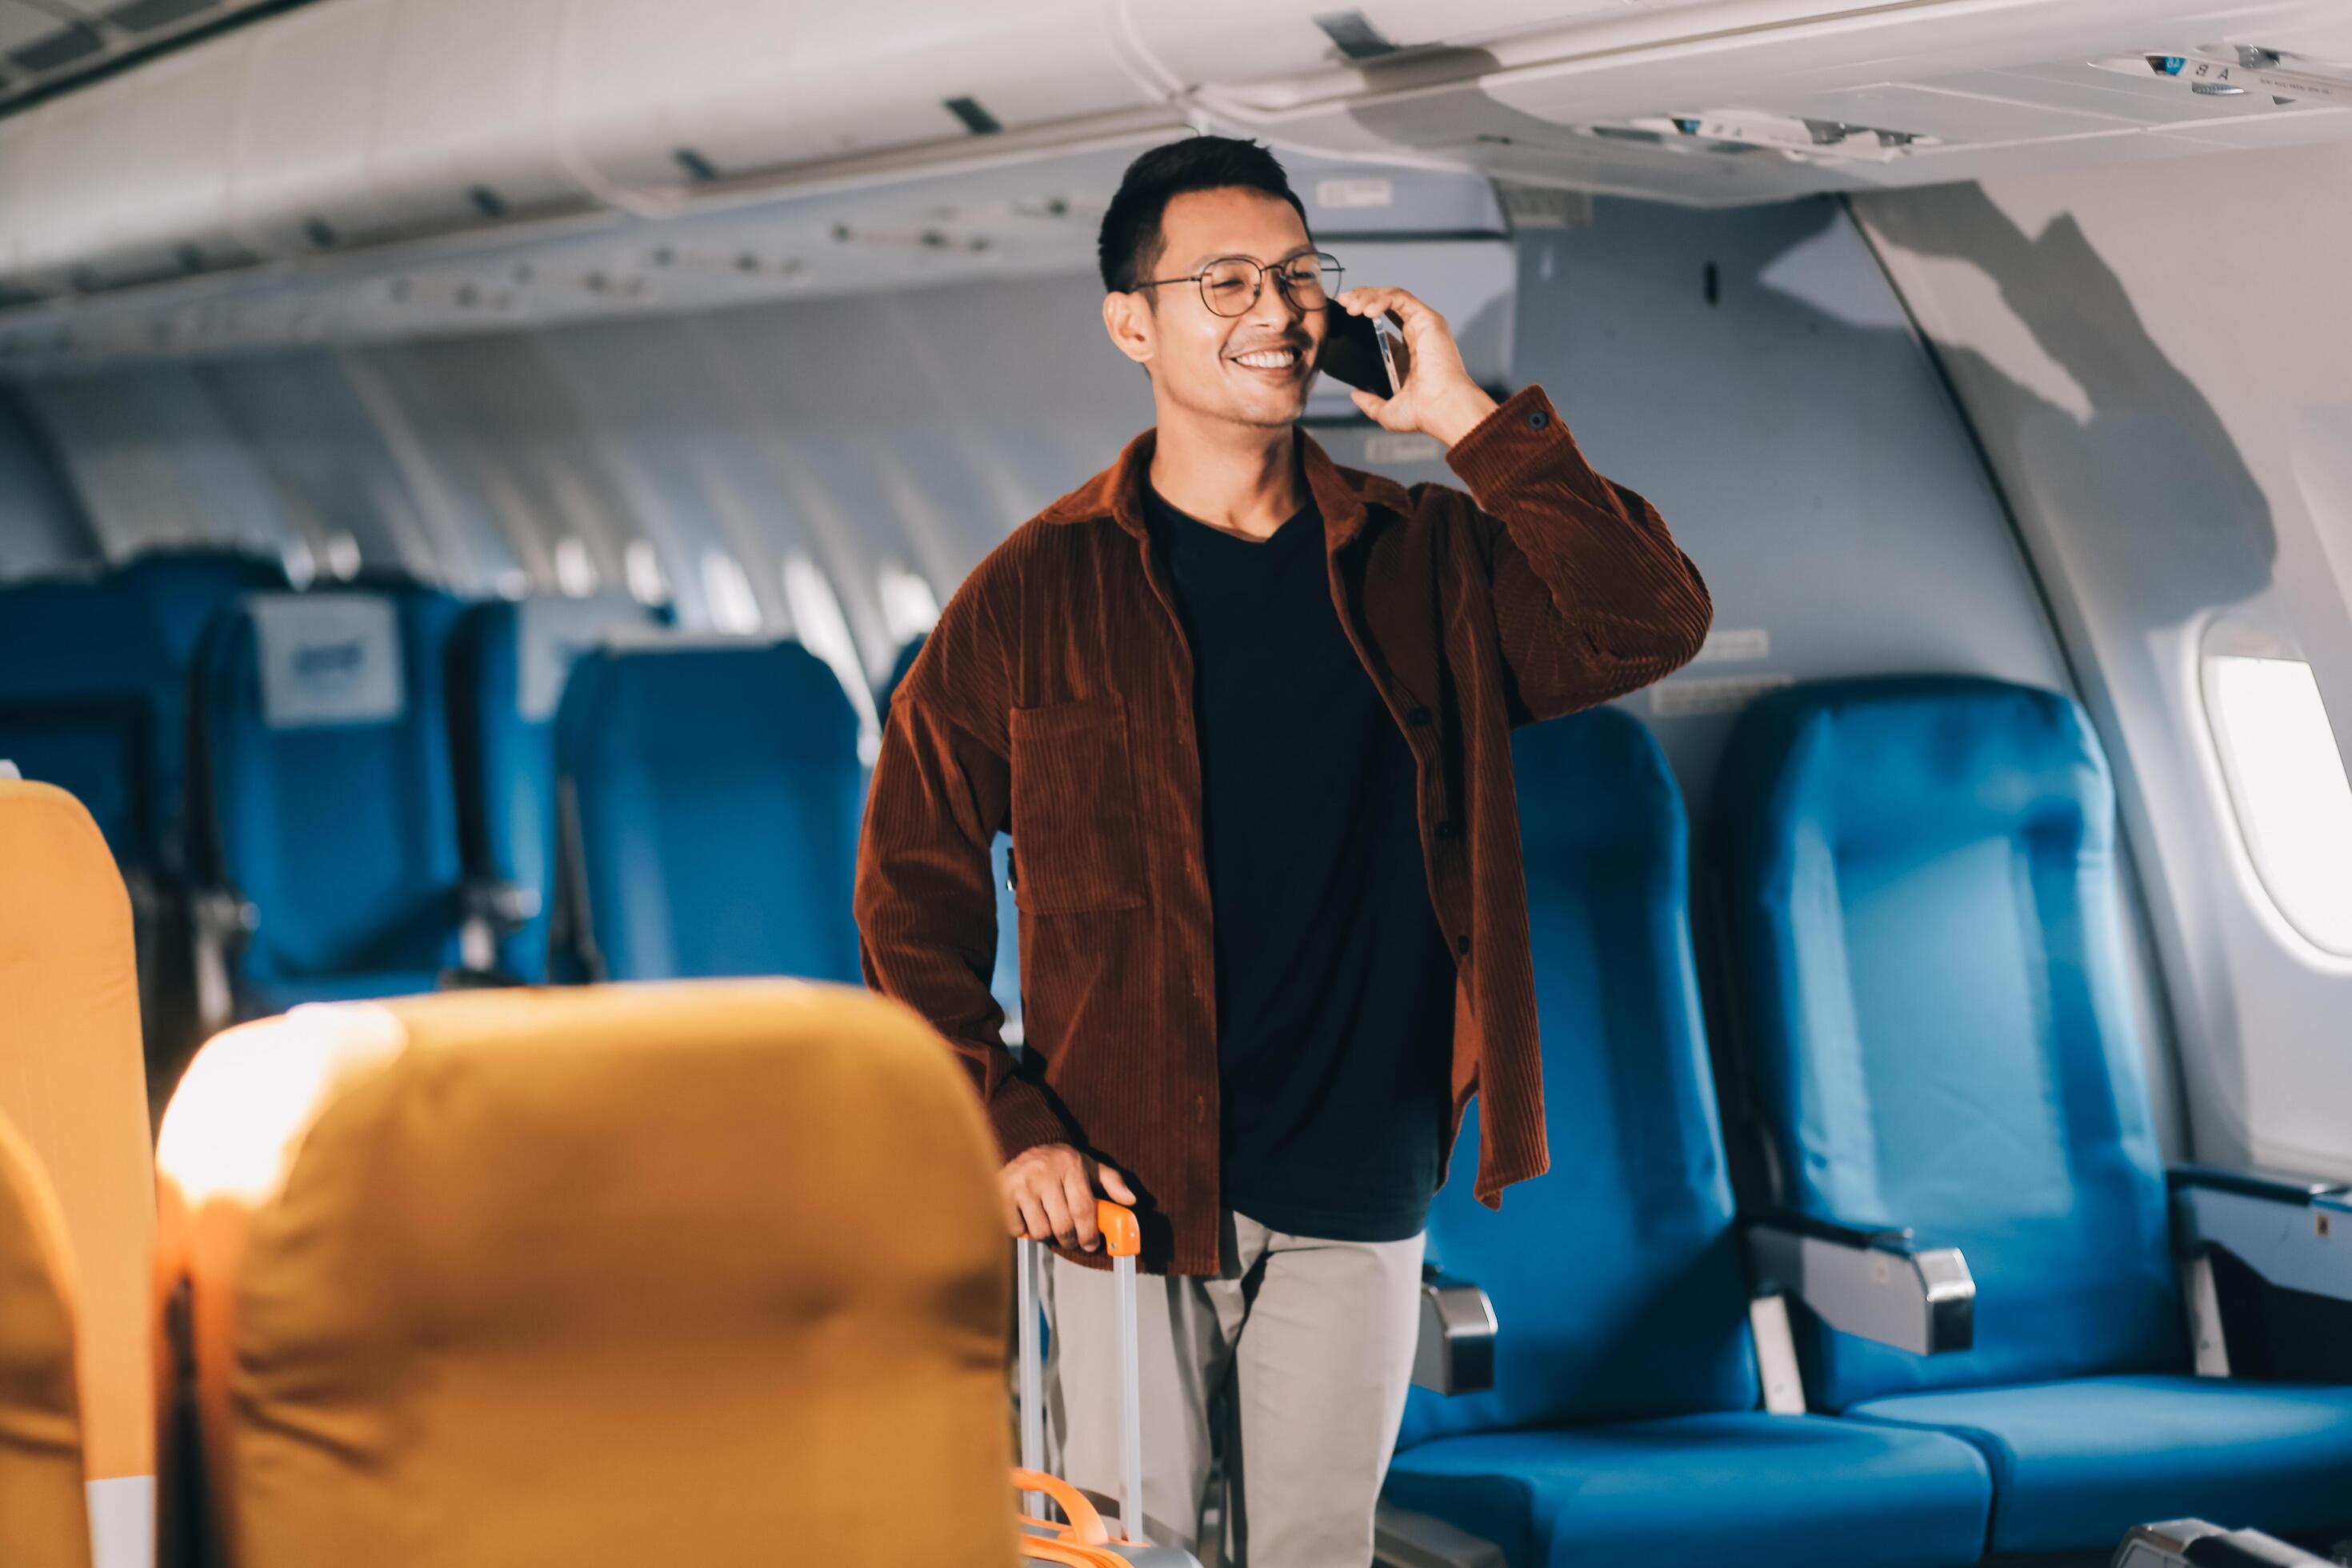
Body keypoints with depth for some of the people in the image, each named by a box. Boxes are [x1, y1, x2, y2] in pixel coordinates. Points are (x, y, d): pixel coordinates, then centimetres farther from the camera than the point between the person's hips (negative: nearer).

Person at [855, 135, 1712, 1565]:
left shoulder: (1422, 563, 6)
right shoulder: (1038, 593, 0)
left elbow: (1653, 626, -9)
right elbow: (913, 886, 2)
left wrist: (1474, 422, -11)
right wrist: (1008, 1128, -7)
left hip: (1356, 1193, 2)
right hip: (1122, 1186, -2)